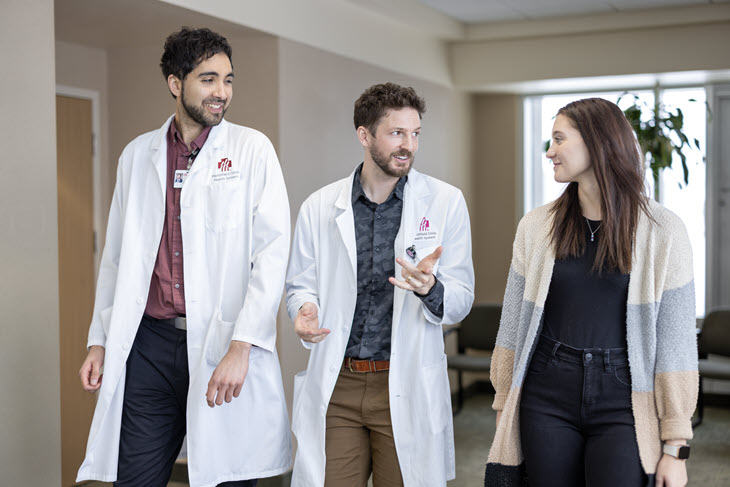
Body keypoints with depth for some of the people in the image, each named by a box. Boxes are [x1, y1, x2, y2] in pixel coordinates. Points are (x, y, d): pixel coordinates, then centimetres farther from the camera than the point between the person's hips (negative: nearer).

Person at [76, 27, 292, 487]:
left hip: (224, 345, -3)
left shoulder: (252, 150, 1)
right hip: (148, 345, 3)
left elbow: (273, 251, -8)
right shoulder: (137, 155, 12)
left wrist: (240, 348, -16)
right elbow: (116, 256, 18)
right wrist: (99, 341, 12)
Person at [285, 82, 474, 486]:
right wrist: (305, 311, -11)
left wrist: (430, 288, -22)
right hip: (334, 386, 1)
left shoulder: (446, 203, 1)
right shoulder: (319, 207, 5)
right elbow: (300, 284, 12)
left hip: (407, 389, -1)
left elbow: (461, 299, 0)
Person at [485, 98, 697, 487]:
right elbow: (513, 326, 7)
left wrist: (676, 445, -5)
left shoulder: (662, 230, -5)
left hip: (622, 403, -2)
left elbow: (676, 342, -5)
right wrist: (504, 412, 6)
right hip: (546, 401, 2)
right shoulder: (536, 226, 3)